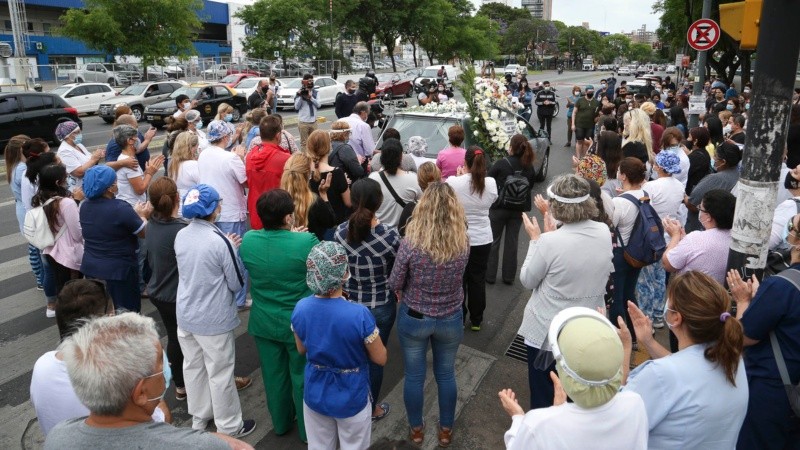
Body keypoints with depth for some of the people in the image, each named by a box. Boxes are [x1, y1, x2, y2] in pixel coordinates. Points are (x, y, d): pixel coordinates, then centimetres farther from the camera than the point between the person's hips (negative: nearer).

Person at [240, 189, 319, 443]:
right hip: (299, 324, -3)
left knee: (274, 376, 21)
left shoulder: (248, 240, -12)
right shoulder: (306, 242, -26)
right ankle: (308, 431, 33)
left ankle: (281, 423, 42)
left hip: (263, 322, 4)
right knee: (303, 377, 15)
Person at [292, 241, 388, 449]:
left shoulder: (300, 308, -16)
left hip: (315, 396, 3)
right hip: (351, 398, -3)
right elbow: (380, 359, -15)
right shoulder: (359, 314, -29)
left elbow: (301, 350, 1)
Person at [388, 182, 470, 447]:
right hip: (450, 319, 2)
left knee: (414, 376, 18)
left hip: (413, 319, -2)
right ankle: (446, 430, 39)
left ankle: (416, 430, 38)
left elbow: (394, 284, -12)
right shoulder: (463, 244, -16)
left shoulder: (411, 243, -24)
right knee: (446, 374, 22)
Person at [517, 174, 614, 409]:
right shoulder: (604, 232, -10)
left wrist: (535, 238, -4)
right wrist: (553, 230, 15)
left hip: (547, 334, -5)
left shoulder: (550, 242, -28)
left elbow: (527, 280, -12)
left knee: (544, 401, 18)